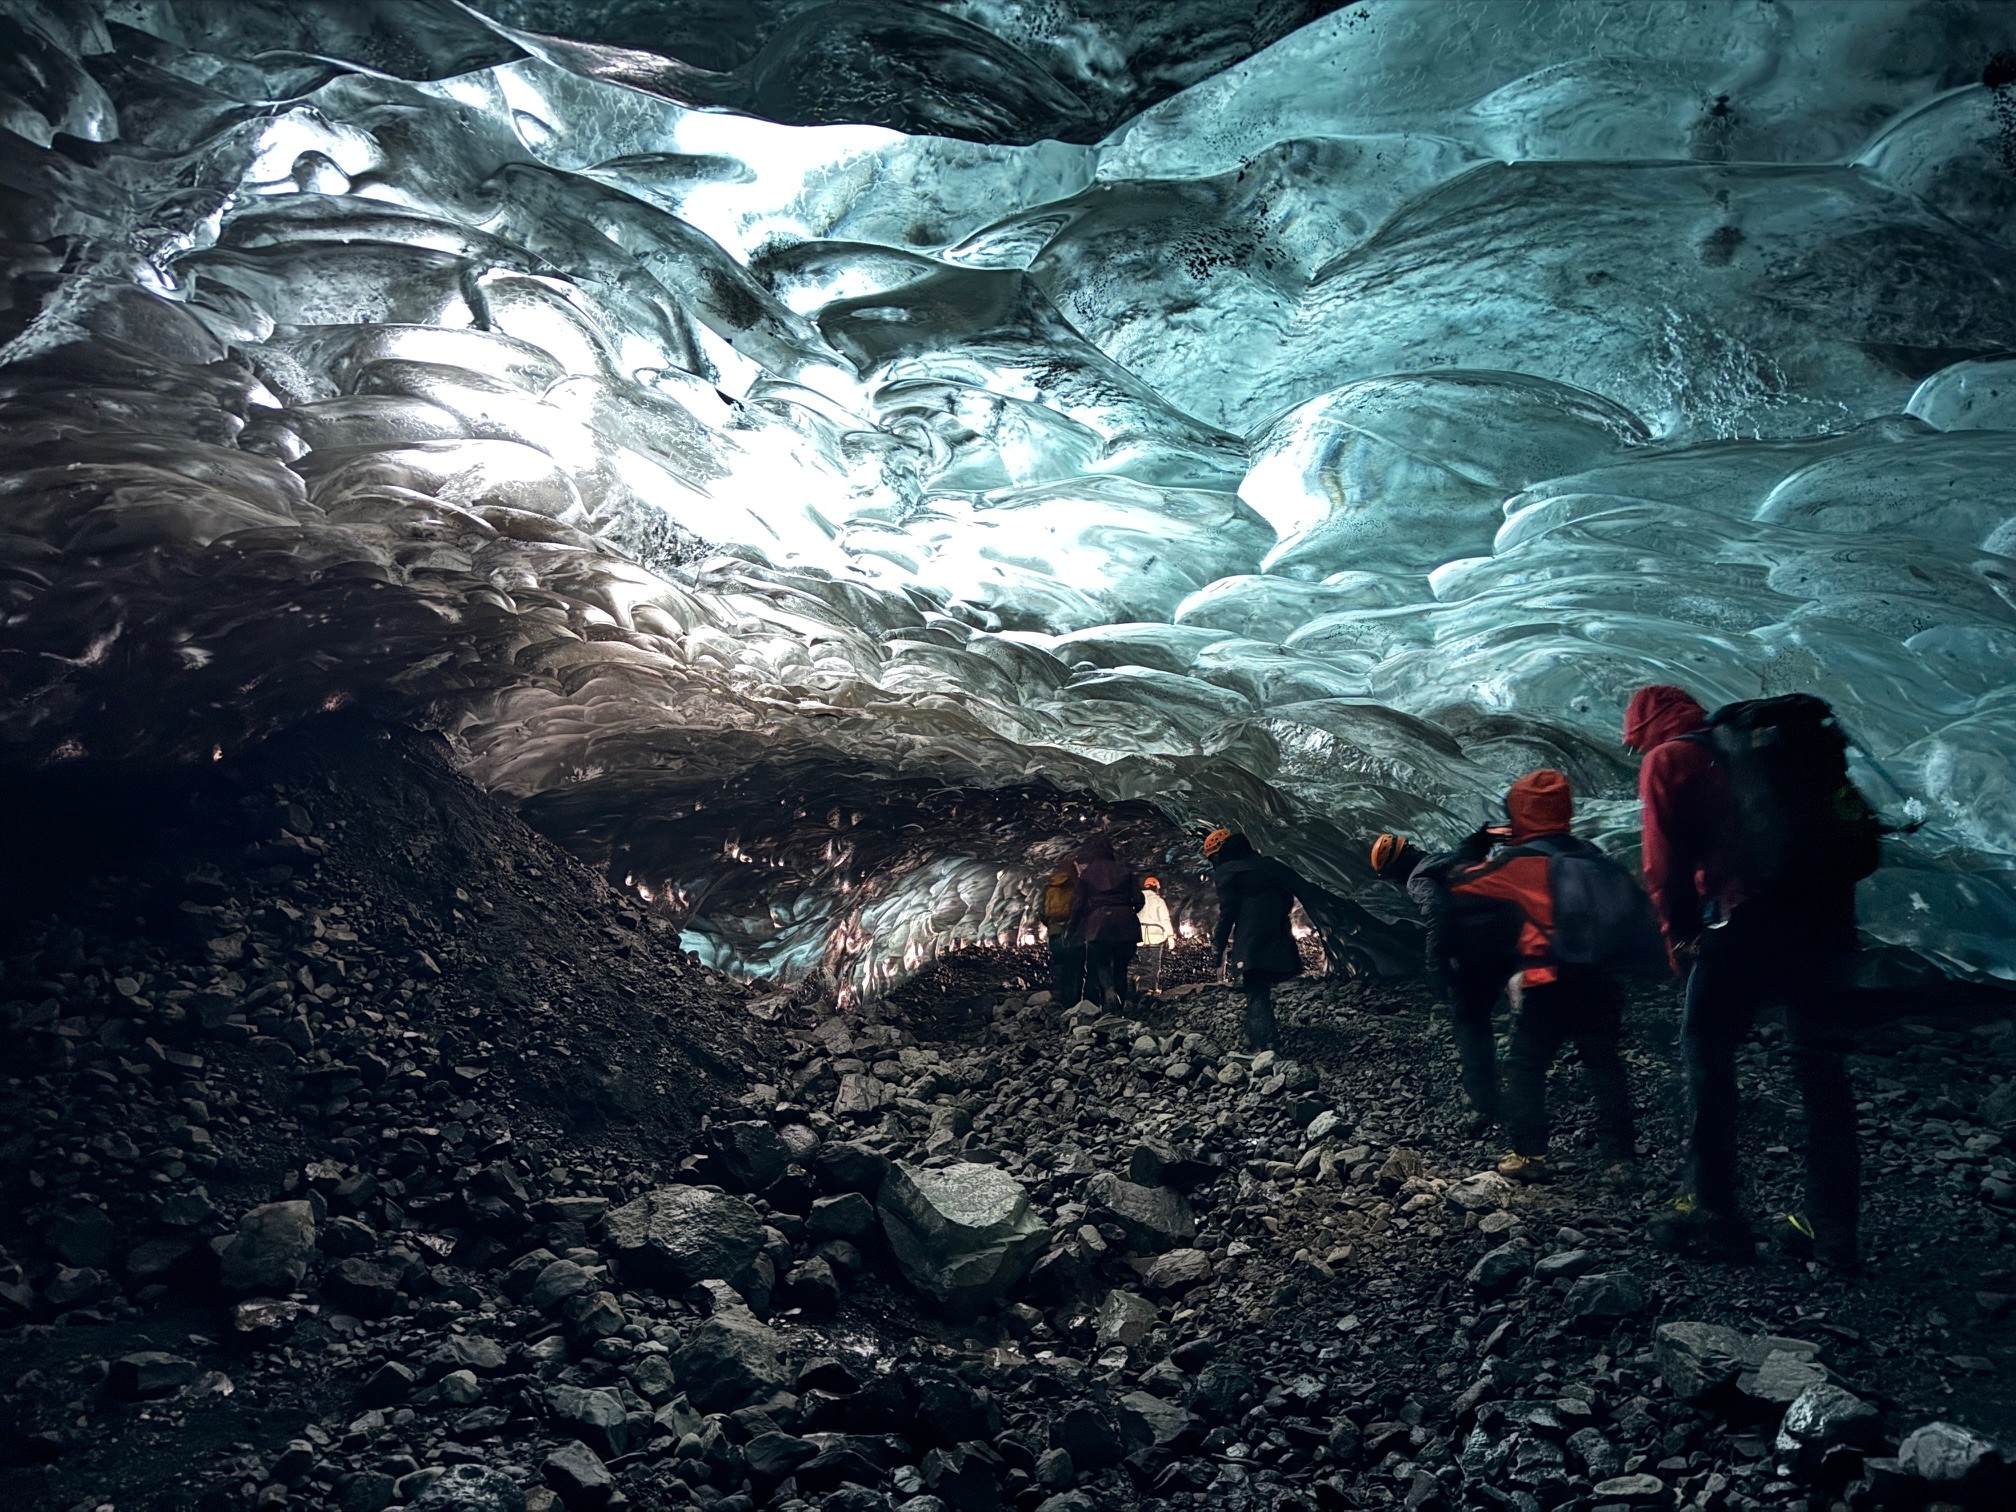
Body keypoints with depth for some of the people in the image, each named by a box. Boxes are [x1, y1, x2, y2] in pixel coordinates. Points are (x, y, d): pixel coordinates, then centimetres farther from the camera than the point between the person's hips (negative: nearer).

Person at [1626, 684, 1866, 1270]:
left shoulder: (1666, 760, 8)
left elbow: (1665, 863, -1)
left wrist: (1679, 936, 9)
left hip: (1746, 915, -6)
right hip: (1826, 914, 6)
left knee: (1706, 1051, 6)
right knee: (1821, 1067, 10)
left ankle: (1713, 1211, 6)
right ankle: (1832, 1228, 13)